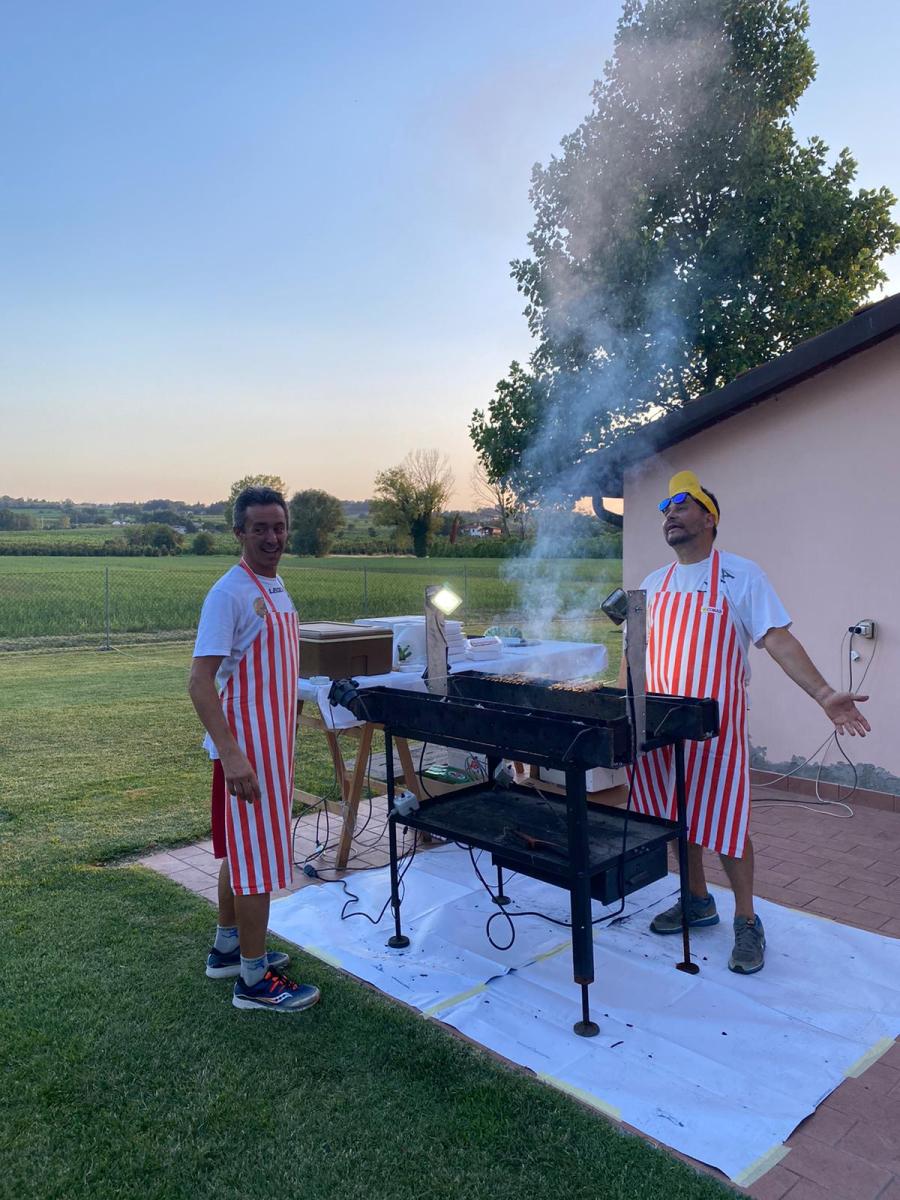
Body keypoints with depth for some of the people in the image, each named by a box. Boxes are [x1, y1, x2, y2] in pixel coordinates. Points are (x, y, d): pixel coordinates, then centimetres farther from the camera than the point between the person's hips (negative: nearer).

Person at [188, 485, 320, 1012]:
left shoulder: (276, 587, 10)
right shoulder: (231, 592, -18)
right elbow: (200, 681, -23)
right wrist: (231, 755, -29)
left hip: (274, 742, 9)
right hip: (246, 747, -9)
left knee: (242, 851, 20)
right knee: (257, 857, -1)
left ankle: (228, 949, 36)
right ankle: (255, 979, 13)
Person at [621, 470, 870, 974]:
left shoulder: (741, 574, -5)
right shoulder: (654, 584, 10)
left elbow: (778, 639, -10)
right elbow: (637, 651, 16)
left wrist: (825, 695, -20)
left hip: (715, 724, -5)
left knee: (726, 823, 0)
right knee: (676, 816, 13)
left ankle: (747, 922, 19)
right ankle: (698, 901, 33)